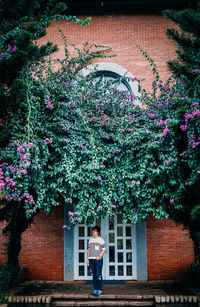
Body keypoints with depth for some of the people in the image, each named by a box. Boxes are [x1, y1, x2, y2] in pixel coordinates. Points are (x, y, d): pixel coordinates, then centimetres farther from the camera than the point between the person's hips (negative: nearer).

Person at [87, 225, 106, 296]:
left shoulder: (101, 240, -1)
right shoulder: (90, 240, 13)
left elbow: (104, 250, -2)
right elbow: (89, 249, 16)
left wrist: (99, 256, -14)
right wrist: (87, 259, 10)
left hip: (98, 259, -5)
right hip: (91, 259, 5)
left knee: (98, 275, -5)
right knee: (94, 275, 7)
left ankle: (99, 290, 0)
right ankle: (95, 289, 14)